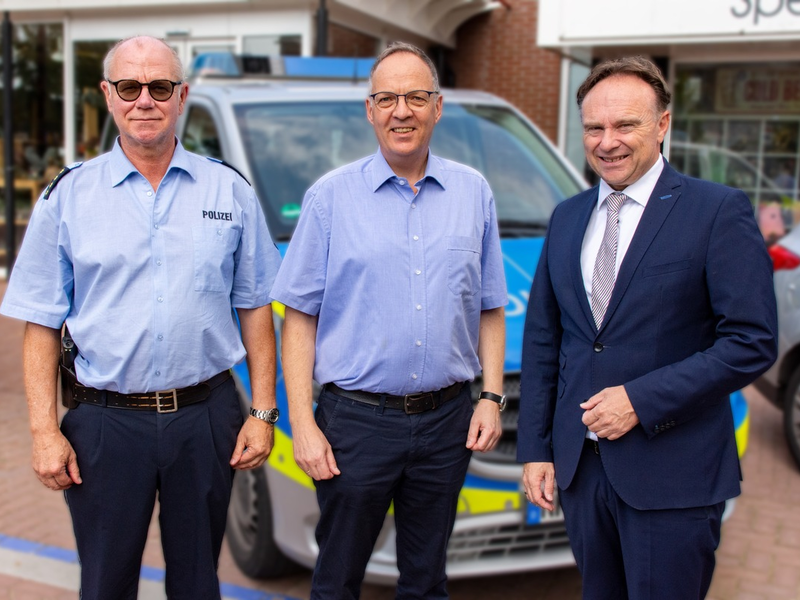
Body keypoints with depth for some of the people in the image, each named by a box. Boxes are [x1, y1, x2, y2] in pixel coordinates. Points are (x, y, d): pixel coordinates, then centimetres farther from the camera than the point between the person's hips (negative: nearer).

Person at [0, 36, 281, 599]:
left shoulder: (230, 191, 3)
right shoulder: (68, 197, 1)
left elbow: (255, 309, 4)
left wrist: (263, 413, 0)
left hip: (205, 415, 1)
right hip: (105, 422, 0)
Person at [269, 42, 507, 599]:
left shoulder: (474, 193, 6)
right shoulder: (330, 197, -2)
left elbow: (490, 309, 10)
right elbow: (300, 318, -3)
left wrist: (492, 396, 1)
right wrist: (302, 423, -9)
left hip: (447, 420, 2)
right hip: (356, 422, -2)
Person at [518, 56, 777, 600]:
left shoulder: (719, 211, -7)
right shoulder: (567, 218, 10)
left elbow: (753, 343, -12)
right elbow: (541, 341, 11)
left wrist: (642, 400, -17)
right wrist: (536, 449, 6)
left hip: (672, 475, -5)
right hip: (580, 466, 5)